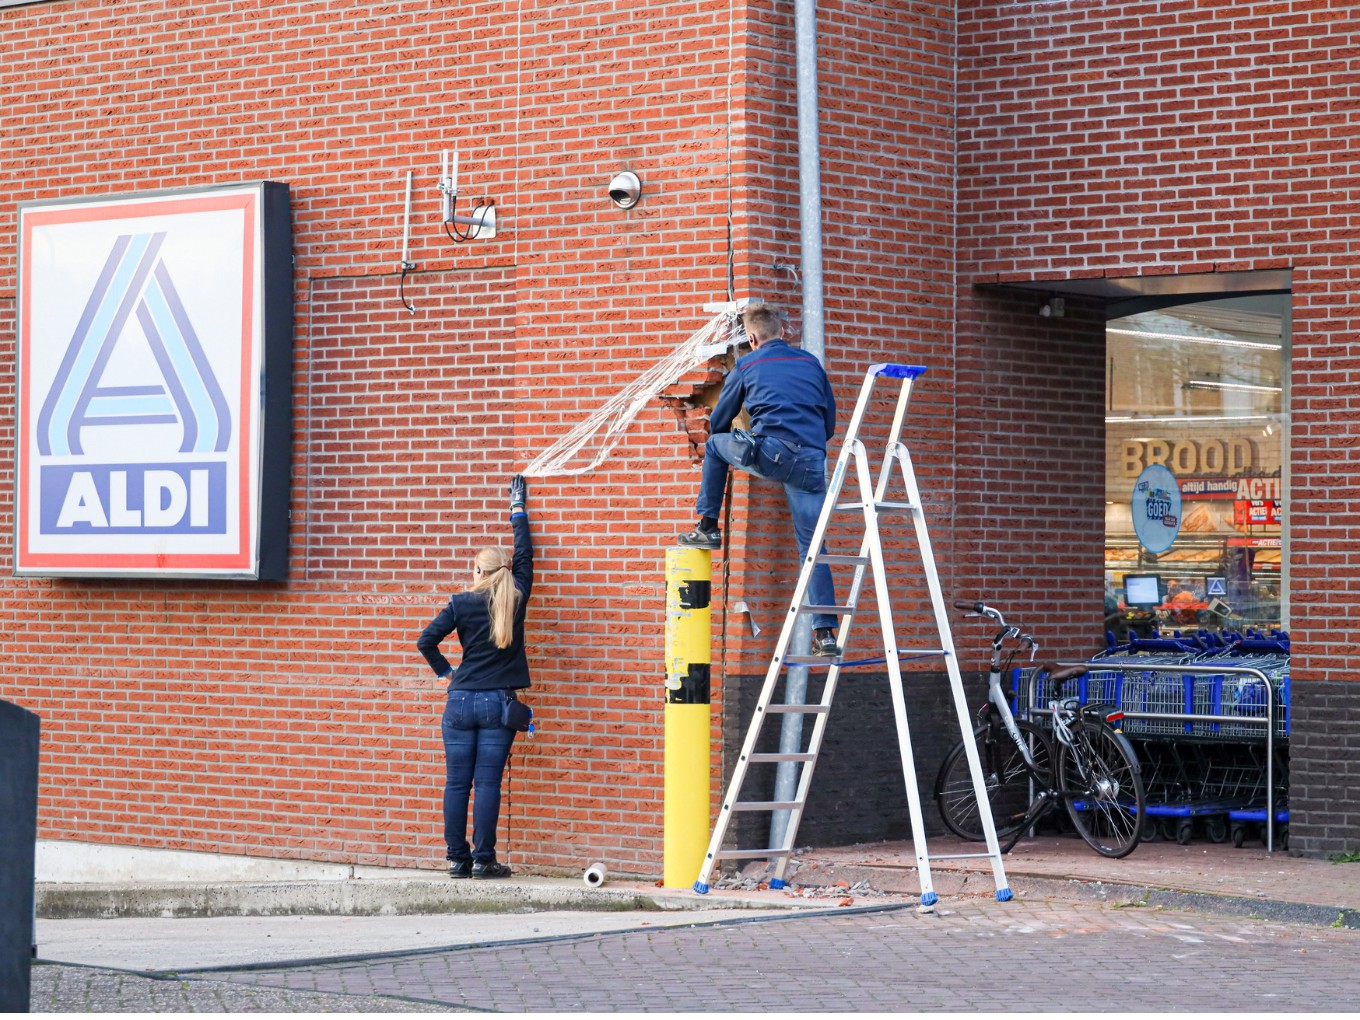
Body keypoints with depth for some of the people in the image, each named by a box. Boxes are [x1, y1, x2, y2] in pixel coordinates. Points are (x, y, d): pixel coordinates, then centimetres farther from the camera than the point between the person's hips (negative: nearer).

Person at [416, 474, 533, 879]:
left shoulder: (461, 603, -1)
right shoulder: (516, 599, 1)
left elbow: (426, 641, -5)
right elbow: (524, 555, 15)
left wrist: (445, 671, 11)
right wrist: (518, 510, 26)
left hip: (461, 701, 0)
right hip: (498, 703, 0)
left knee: (457, 782, 4)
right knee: (487, 783, -2)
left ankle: (457, 858, 5)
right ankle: (482, 859, -4)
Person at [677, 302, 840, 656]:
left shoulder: (746, 366, 14)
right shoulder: (811, 363, 22)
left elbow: (718, 423, 25)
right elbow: (830, 423, 28)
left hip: (770, 454, -3)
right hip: (811, 463, 3)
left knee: (715, 445, 27)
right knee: (813, 548, 6)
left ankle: (707, 528, 24)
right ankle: (825, 633, -1)